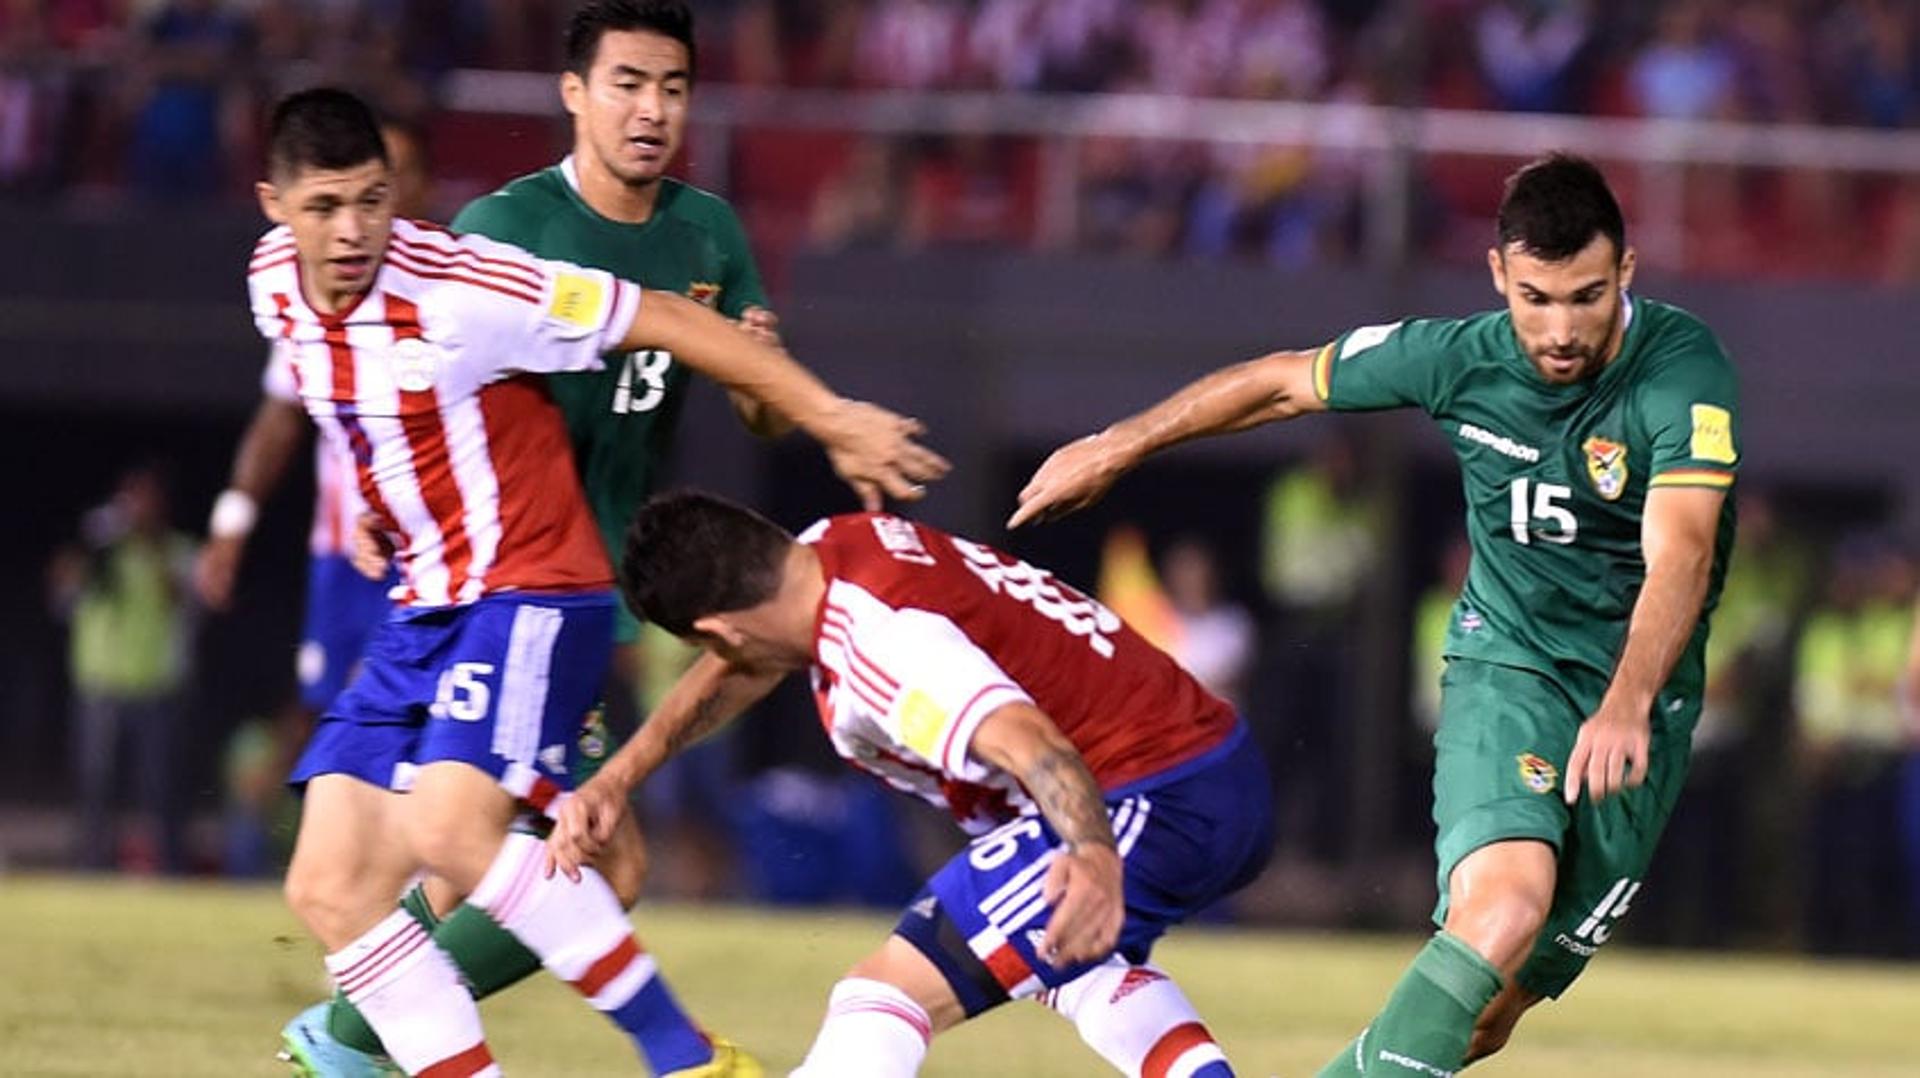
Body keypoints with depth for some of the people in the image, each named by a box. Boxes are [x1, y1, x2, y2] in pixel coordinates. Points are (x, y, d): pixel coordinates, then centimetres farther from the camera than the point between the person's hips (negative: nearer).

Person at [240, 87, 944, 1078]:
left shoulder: (455, 287, -20)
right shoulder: (272, 283, 1)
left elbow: (668, 322, -13)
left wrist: (831, 418, -11)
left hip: (530, 596, -8)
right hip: (422, 612, 8)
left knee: (452, 832, -28)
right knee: (328, 890, -3)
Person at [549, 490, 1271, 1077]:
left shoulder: (879, 640, -23)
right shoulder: (834, 544, 7)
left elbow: (1028, 742, -39)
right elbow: (738, 669, 26)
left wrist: (1096, 861, -55)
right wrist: (615, 780, 21)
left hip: (1153, 810, -10)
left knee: (883, 1001, -16)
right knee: (1075, 957, 41)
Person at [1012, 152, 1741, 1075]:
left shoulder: (1684, 370, -19)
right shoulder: (1460, 358, -10)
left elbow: (1681, 557, -32)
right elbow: (1285, 381, 7)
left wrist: (1626, 707, -48)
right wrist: (1115, 447, 17)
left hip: (1640, 697, 0)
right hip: (1506, 661, 0)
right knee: (1506, 896, -29)